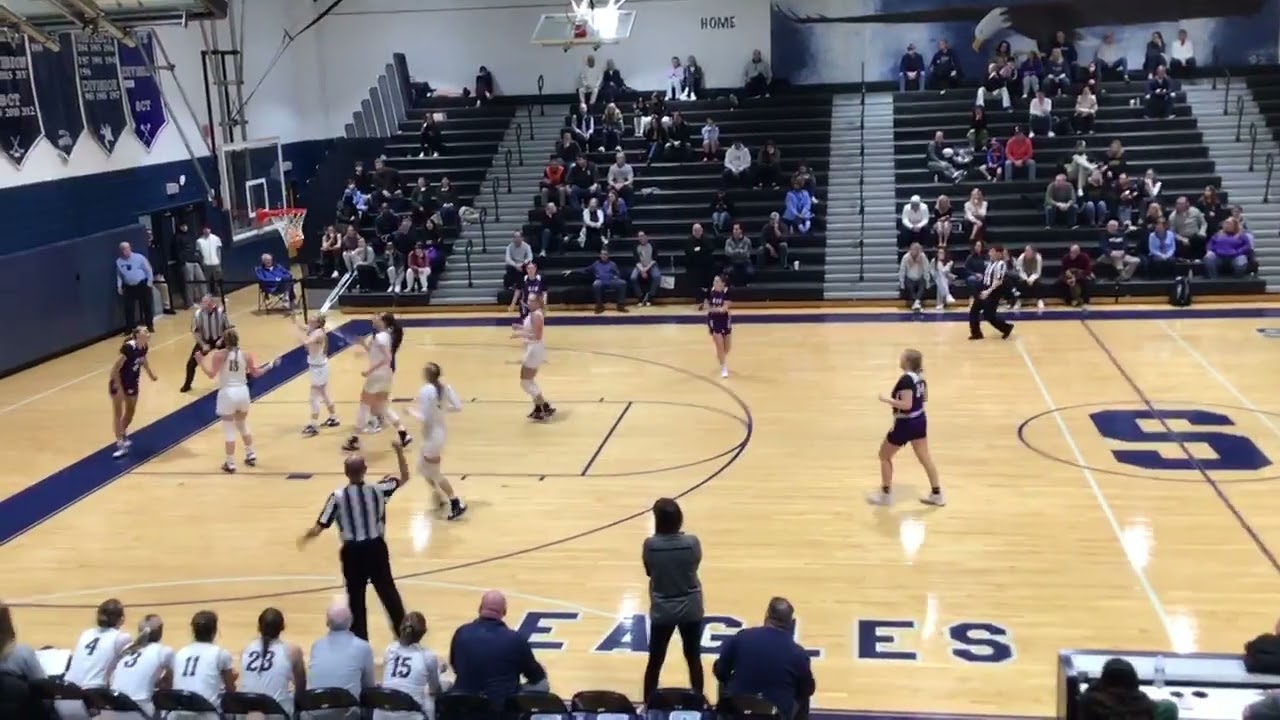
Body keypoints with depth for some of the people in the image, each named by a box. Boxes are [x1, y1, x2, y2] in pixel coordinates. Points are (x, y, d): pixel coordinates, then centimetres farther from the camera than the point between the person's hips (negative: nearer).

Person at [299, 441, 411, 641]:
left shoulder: (338, 496, -15)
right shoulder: (377, 489, -10)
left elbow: (318, 529, -12)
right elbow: (404, 478, 7)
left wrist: (304, 538, 8)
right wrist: (399, 451, 12)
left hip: (352, 551, -2)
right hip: (376, 548, 2)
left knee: (355, 597, 11)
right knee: (388, 591, 17)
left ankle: (360, 640, 17)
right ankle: (403, 631, 25)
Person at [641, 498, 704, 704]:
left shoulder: (650, 545, -18)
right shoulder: (692, 542, -18)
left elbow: (649, 572, -2)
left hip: (661, 611, 0)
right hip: (691, 609, 0)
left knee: (655, 661, 14)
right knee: (693, 658, 17)